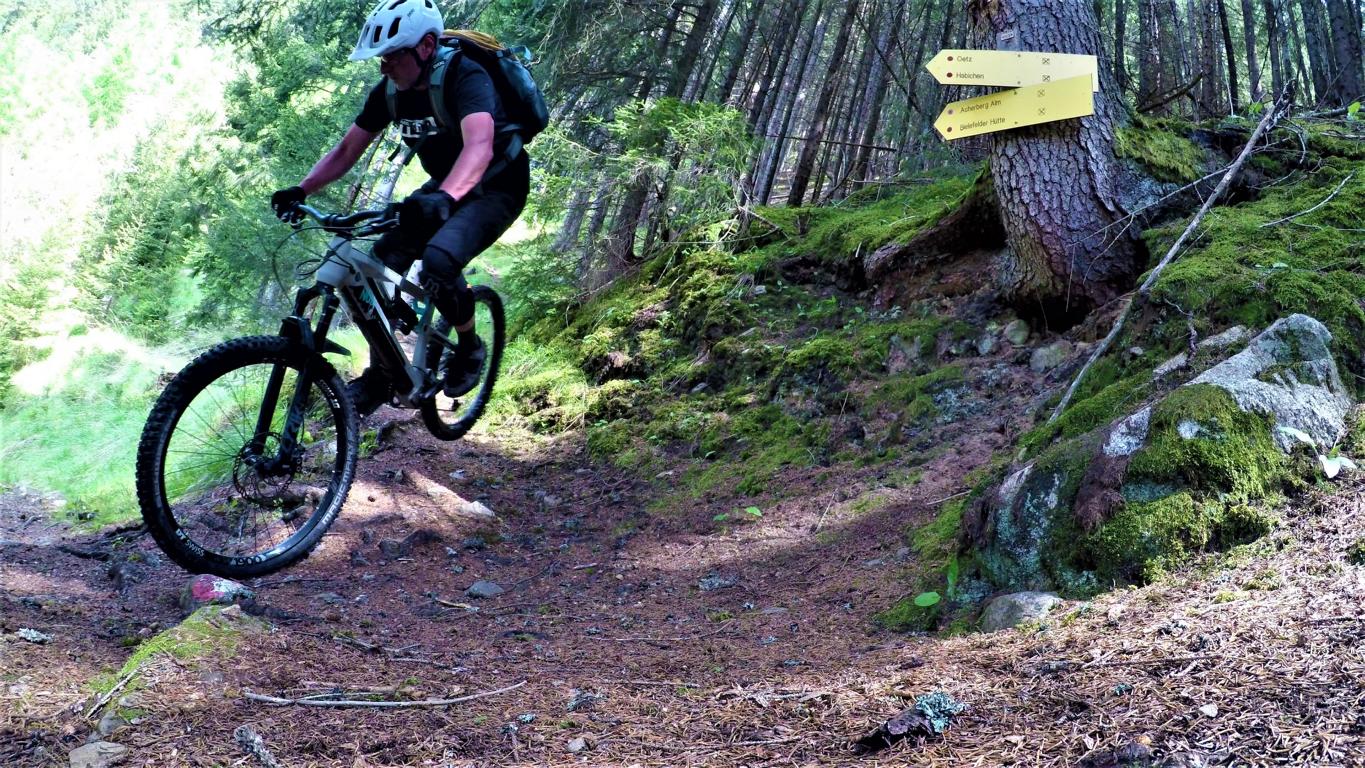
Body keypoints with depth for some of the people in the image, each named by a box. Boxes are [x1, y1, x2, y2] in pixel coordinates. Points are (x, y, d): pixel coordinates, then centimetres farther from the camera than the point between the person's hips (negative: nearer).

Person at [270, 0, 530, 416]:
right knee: (383, 260, -11)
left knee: (439, 261, -32)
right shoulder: (389, 91, -8)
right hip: (445, 186, 7)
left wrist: (444, 198, -65)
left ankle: (469, 348, -3)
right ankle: (380, 376, 4)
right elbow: (346, 150, -2)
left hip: (497, 186, -7)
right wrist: (300, 190, -17)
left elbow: (479, 146, -47)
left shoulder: (464, 77, -29)